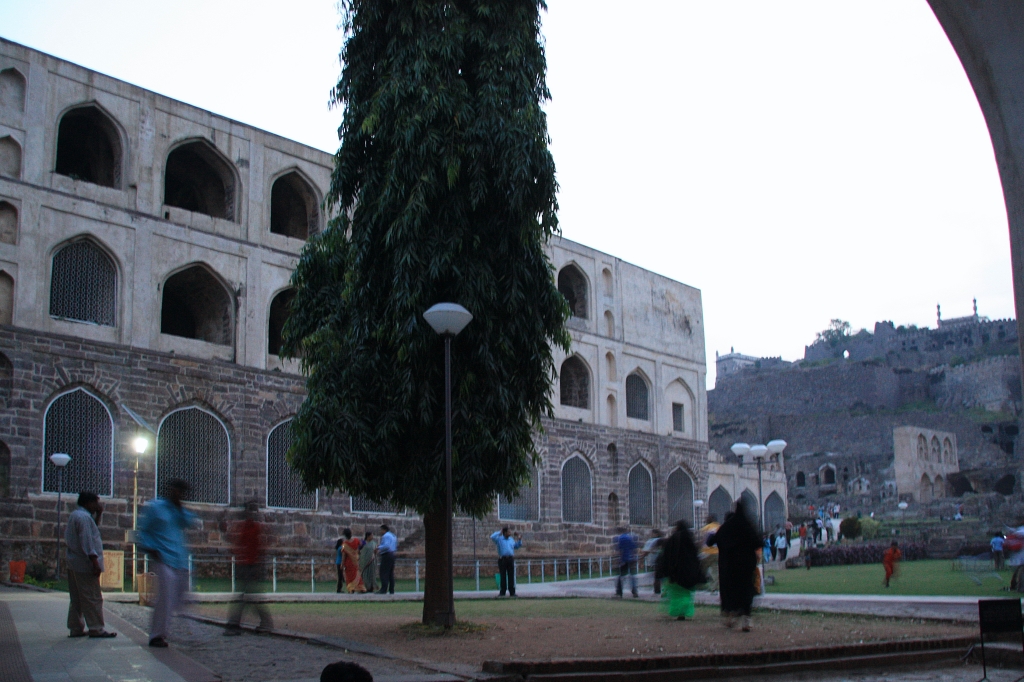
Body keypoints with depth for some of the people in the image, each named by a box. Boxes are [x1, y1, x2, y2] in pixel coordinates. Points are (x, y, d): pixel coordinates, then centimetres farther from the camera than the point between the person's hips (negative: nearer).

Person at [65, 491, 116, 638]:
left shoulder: (75, 515, 16)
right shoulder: (84, 517, -16)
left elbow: (91, 530, 25)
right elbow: (87, 541, -22)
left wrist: (98, 514, 15)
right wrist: (95, 562, -23)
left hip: (74, 564, 10)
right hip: (85, 565, -10)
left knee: (77, 599, 13)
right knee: (93, 598, -6)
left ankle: (76, 628, 16)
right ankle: (96, 629, -5)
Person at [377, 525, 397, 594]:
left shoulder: (385, 536, -10)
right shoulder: (393, 536, 20)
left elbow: (386, 546, -23)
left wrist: (379, 547, -8)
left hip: (386, 555, -9)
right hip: (392, 554, 9)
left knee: (384, 573, -10)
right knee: (391, 574, 9)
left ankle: (384, 590, -16)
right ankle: (391, 590, 7)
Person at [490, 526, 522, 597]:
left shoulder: (511, 540, 18)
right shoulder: (499, 539, 3)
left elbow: (517, 546, 28)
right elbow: (492, 537, -14)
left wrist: (519, 539, 14)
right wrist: (499, 532, -5)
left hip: (510, 559, 4)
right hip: (502, 559, -4)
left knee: (511, 576, 1)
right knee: (503, 576, -2)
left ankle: (512, 592, 4)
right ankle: (502, 592, 3)